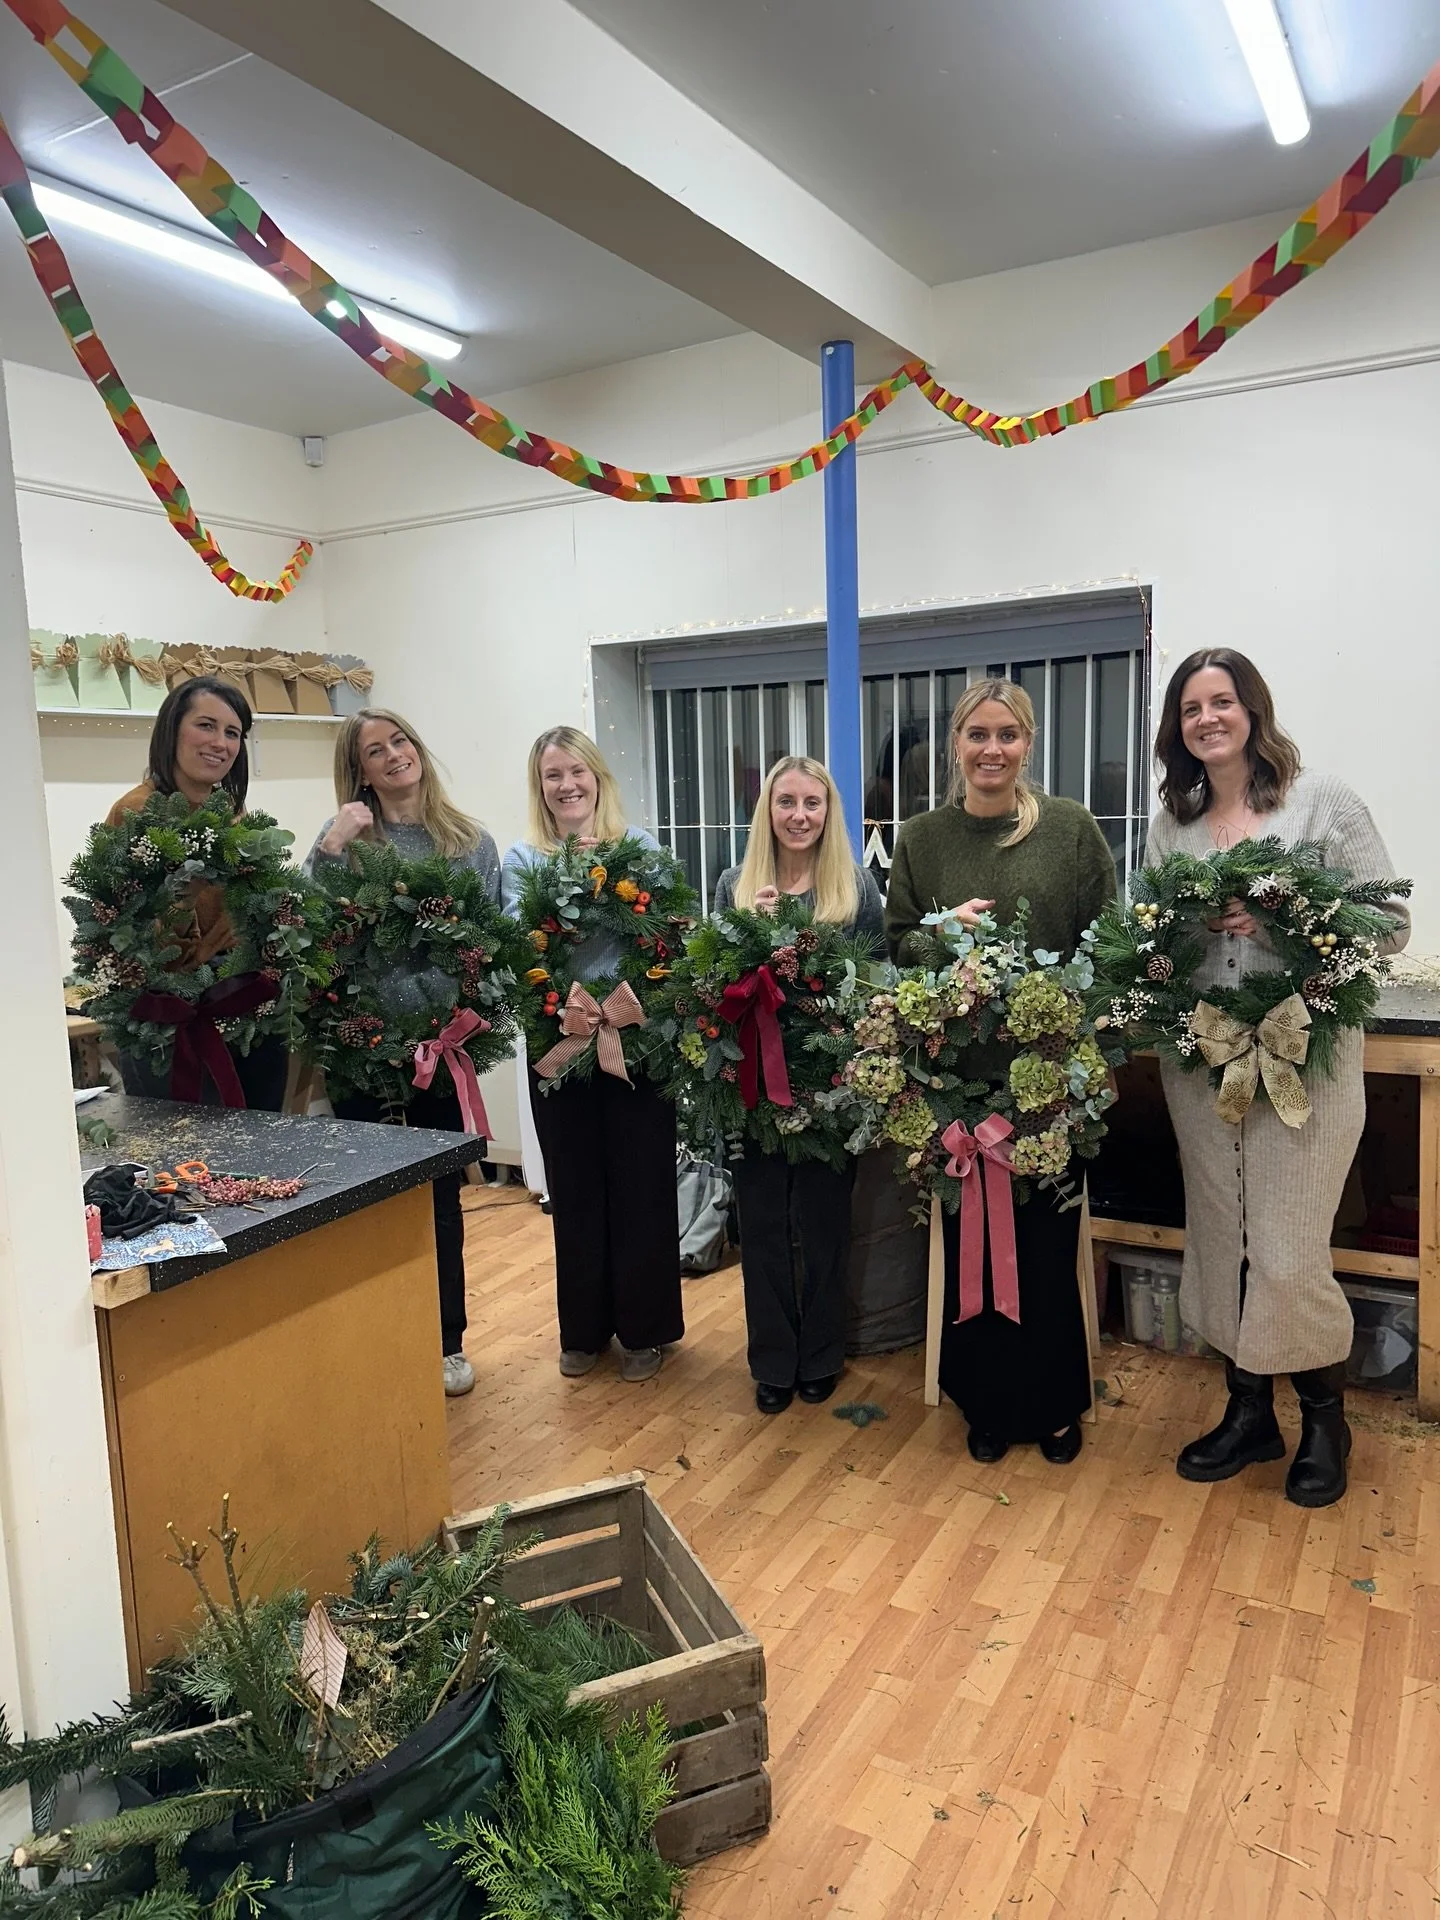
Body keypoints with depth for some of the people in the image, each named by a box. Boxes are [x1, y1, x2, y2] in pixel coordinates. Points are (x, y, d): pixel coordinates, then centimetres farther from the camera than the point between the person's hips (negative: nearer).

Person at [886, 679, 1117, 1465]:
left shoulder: (1071, 828, -1)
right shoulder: (921, 838, 4)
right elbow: (894, 944, 7)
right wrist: (942, 933, -14)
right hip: (955, 1069, 1)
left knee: (1047, 1238, 7)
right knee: (969, 1237, 8)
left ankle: (1054, 1405, 29)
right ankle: (987, 1404, 28)